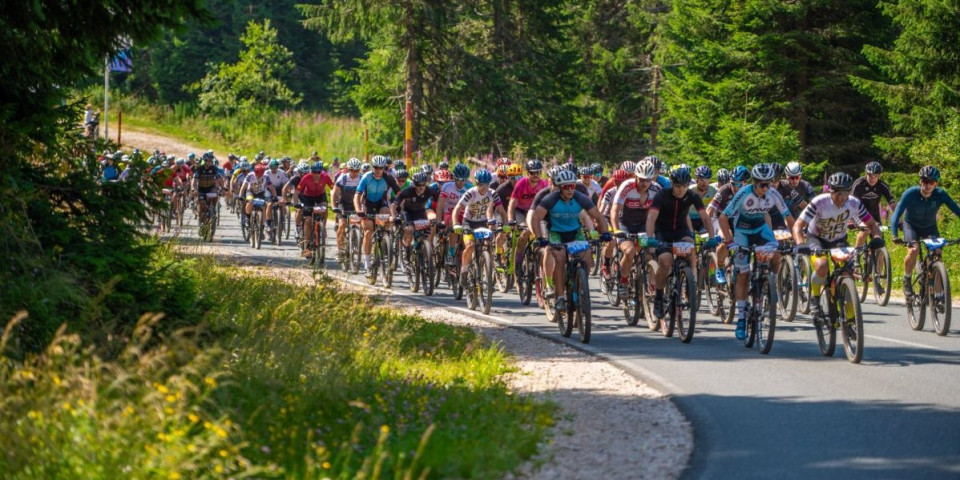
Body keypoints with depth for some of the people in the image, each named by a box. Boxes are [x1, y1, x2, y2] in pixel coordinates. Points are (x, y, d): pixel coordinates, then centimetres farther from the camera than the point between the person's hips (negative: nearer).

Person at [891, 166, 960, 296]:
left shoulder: (940, 195, -23)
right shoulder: (910, 194, -29)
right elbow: (896, 215, -33)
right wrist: (894, 236, -47)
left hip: (930, 228, 2)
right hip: (911, 226, -2)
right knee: (914, 250, -28)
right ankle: (907, 280, -3)